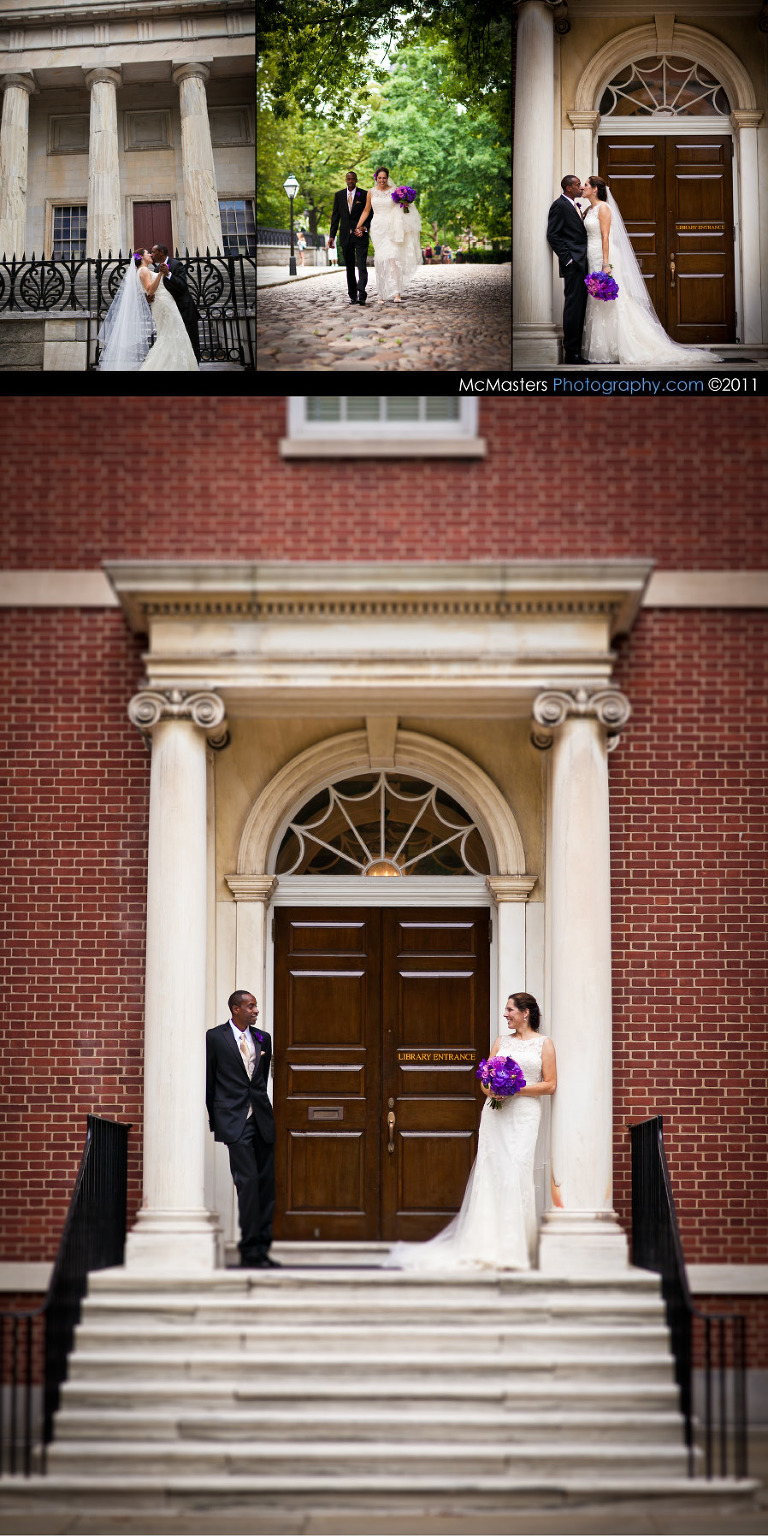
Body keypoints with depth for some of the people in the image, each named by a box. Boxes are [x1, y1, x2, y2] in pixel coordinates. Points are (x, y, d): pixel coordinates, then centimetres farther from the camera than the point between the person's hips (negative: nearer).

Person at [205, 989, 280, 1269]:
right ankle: (250, 1251, -8)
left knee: (266, 1183, 4)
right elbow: (209, 1081, 4)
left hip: (262, 1119, 5)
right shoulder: (215, 1037, -1)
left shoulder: (263, 1039, 13)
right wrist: (215, 1118, 6)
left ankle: (261, 1248, 10)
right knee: (248, 1181, -12)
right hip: (234, 1120, -5)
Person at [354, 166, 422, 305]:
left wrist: (406, 204, -9)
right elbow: (366, 211, 14)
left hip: (392, 228, -2)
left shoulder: (393, 191, 4)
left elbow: (401, 206, 14)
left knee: (393, 258, -15)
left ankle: (396, 294, -21)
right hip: (378, 228, 2)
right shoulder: (371, 192, 8)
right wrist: (358, 227, 8)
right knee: (380, 261, -1)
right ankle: (381, 295, 5)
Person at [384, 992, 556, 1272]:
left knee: (515, 1173, -13)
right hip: (495, 1113, 4)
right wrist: (491, 1089, -6)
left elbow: (550, 1085, 1)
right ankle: (490, 1245, 0)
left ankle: (514, 1247, -8)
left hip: (524, 1115, -4)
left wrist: (517, 1088, -9)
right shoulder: (502, 1040, 17)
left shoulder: (544, 1044, 6)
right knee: (490, 1173, -4)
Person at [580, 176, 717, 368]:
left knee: (609, 304, -7)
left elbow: (605, 237, -15)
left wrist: (605, 264, -21)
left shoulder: (603, 208, -8)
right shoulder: (589, 210, 17)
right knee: (597, 306, 5)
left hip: (604, 257, -9)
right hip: (593, 259, 9)